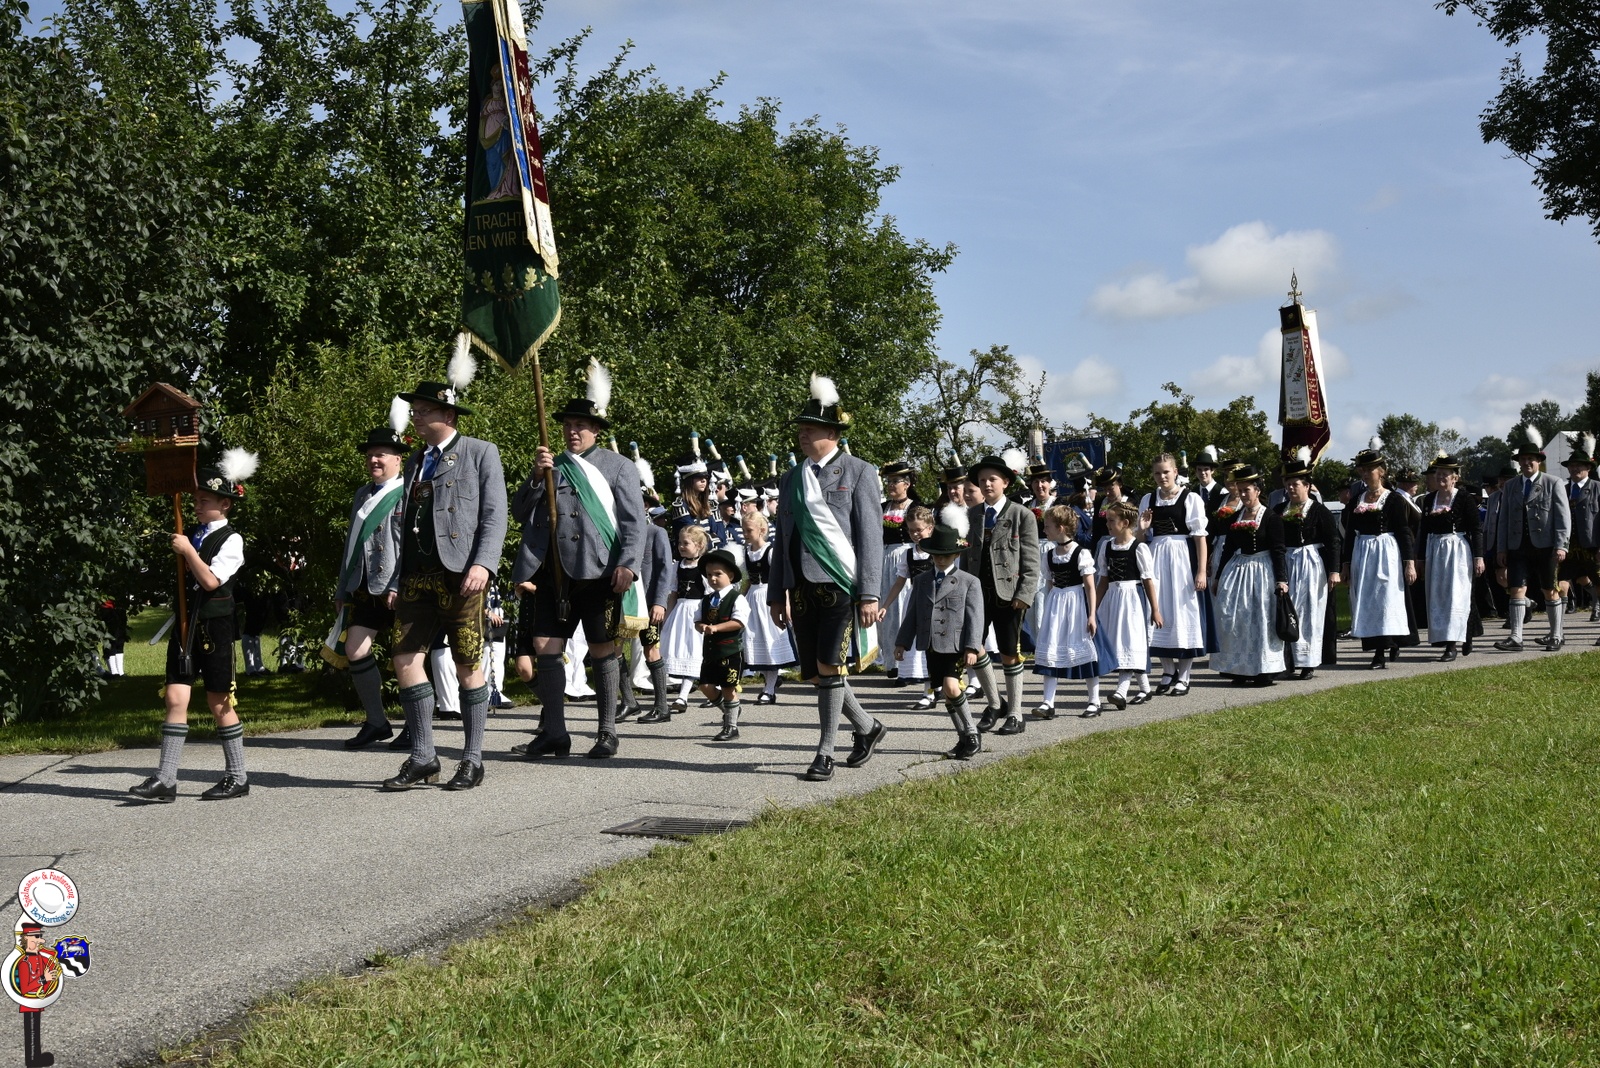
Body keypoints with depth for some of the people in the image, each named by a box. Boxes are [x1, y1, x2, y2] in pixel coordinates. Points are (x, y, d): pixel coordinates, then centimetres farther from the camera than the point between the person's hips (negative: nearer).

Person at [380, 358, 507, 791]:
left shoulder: (480, 452, 4)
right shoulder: (414, 462, 21)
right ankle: (422, 758, 6)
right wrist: (395, 581, 13)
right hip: (418, 574, 6)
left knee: (467, 666, -1)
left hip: (459, 573, -6)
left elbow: (495, 514, -5)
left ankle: (472, 760, 7)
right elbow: (403, 526, 20)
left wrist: (484, 563, -18)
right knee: (406, 659, -2)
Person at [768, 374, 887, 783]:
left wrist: (869, 594, -12)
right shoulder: (792, 478, 16)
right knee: (813, 672, 5)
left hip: (841, 582, -6)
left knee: (829, 667, -9)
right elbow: (782, 539, 19)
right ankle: (866, 727, 26)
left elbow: (871, 536, -5)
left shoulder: (859, 472, 0)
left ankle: (825, 753, 1)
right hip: (802, 586, 6)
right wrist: (776, 593, 14)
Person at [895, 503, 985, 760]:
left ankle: (972, 734, -4)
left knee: (951, 688, -20)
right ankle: (965, 739, 20)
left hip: (957, 647, -5)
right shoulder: (921, 581, 13)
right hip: (932, 648, 5)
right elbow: (912, 614, 16)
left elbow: (975, 617, -6)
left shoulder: (969, 582, 0)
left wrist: (972, 648, -13)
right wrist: (902, 642, 12)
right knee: (947, 695, 8)